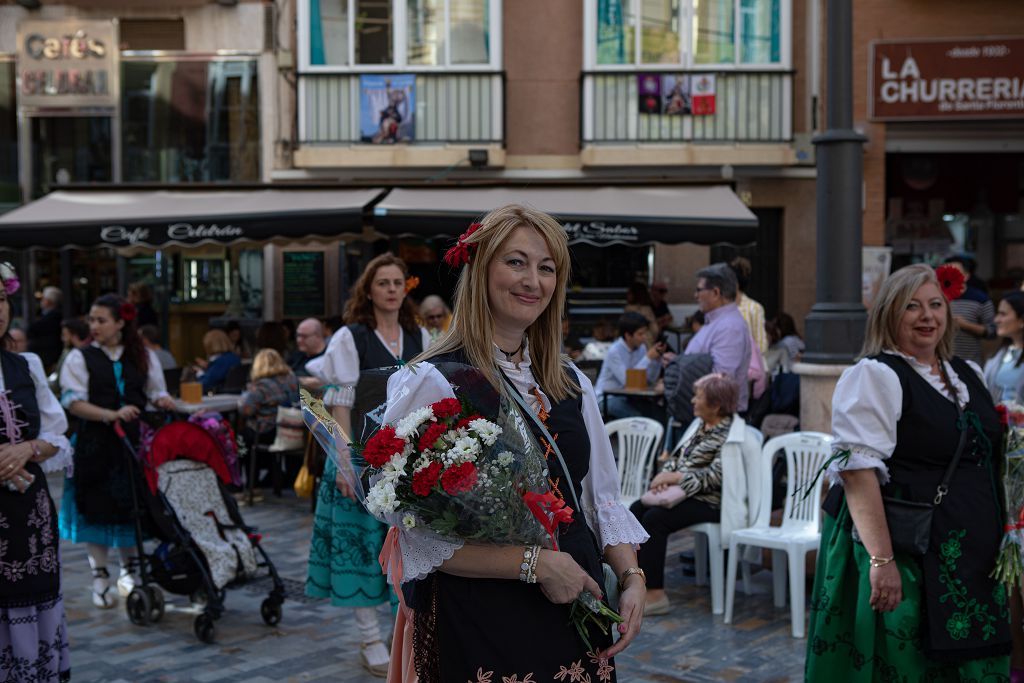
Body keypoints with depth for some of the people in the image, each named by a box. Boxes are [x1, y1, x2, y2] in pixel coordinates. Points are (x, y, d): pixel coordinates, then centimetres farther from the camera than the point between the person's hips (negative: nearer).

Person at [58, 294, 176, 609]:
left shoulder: (144, 357, 8)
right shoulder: (80, 358, -1)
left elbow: (156, 392, 16)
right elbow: (73, 401, -9)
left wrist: (163, 400, -9)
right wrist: (112, 415, -22)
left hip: (133, 442, 2)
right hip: (95, 444, -2)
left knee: (131, 507, 9)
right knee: (97, 508, 1)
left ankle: (128, 570, 26)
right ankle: (100, 577, 14)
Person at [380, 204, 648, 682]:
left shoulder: (571, 385, 9)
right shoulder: (431, 384, -12)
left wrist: (631, 577, -1)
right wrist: (536, 563, -18)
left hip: (576, 607, 6)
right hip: (478, 626, -6)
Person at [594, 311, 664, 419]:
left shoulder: (641, 347, 1)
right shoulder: (614, 351, -18)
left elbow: (650, 381, 3)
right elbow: (627, 381, -25)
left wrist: (657, 358, -12)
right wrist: (648, 358, -23)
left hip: (628, 397, 6)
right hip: (607, 398, -6)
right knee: (640, 416, -30)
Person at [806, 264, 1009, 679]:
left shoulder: (968, 375, 14)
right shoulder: (874, 375, -9)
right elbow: (858, 469, -19)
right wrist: (881, 559, -27)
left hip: (972, 559, 7)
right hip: (909, 558, -7)